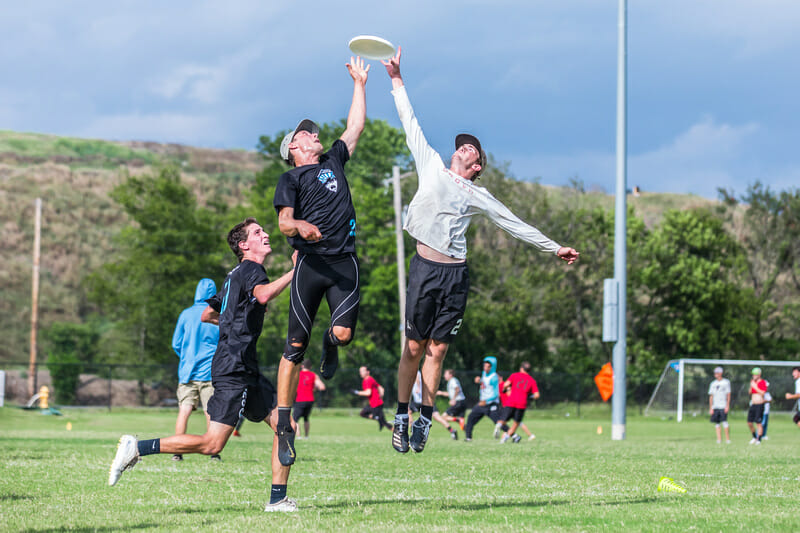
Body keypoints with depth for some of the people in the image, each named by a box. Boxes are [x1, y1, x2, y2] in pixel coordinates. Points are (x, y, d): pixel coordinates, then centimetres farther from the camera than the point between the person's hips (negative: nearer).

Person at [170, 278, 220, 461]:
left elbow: (176, 344, 7)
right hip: (210, 371, -1)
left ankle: (177, 451, -8)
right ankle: (214, 452, -2)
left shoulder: (186, 314, 3)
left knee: (184, 410, 0)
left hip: (187, 370, 1)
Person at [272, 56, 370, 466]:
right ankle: (284, 426, -3)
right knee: (295, 346, -6)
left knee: (343, 333, -17)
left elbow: (356, 125, 31)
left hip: (345, 262, 3)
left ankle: (330, 344, 23)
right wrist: (303, 226, -24)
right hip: (311, 263, -3)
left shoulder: (333, 161, 23)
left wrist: (360, 83, 35)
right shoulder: (290, 179, 9)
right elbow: (283, 222, -3)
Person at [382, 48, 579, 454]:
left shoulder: (477, 196, 16)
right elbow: (411, 127, 16)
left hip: (455, 275, 1)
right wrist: (397, 81, 15)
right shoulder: (433, 167, 14)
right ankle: (401, 417, 7)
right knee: (414, 347, -2)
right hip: (425, 268, -1)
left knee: (437, 350, 2)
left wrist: (554, 248, 20)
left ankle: (425, 421, 8)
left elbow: (514, 224, 21)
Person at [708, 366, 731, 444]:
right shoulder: (713, 384, 12)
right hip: (715, 407, 4)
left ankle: (728, 439, -5)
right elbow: (711, 396, 12)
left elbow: (728, 395, 0)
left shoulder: (726, 382, 2)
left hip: (723, 406, -4)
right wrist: (710, 408, 5)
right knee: (717, 424, 1)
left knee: (724, 422, -11)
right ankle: (719, 439, 4)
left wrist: (727, 406, -9)